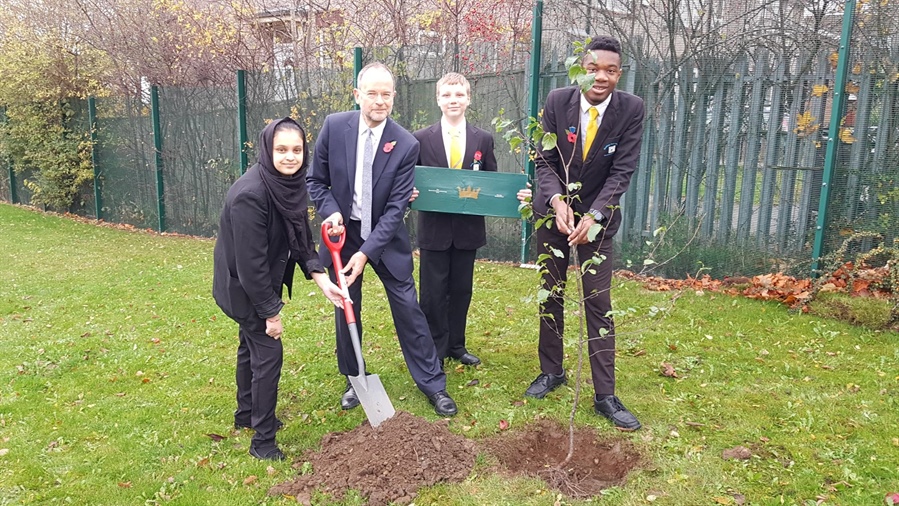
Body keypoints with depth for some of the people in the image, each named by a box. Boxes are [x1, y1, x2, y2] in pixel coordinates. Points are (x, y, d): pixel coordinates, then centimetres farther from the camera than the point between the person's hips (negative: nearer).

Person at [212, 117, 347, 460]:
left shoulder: (290, 184, -7)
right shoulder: (250, 194, -32)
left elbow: (301, 239, 0)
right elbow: (250, 262, -29)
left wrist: (322, 280, -9)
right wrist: (270, 312, -22)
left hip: (262, 281, 9)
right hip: (243, 286, -9)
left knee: (252, 345, 23)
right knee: (268, 352, -4)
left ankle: (246, 415, 45)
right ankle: (262, 440, 12)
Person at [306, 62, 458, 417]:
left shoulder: (406, 145, -15)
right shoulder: (334, 126, -10)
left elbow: (396, 206, -16)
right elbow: (316, 180, 1)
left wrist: (366, 252, -22)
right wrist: (332, 212, -18)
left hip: (386, 238, -1)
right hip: (343, 234, 2)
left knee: (408, 309, 2)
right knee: (345, 312, 11)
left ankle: (432, 383, 16)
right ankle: (354, 381, 31)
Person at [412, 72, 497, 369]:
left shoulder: (483, 140, 4)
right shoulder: (421, 139, -1)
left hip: (468, 228, 2)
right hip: (434, 228, -2)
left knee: (461, 290, 13)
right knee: (433, 293, 4)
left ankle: (456, 346, 29)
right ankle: (434, 350, 19)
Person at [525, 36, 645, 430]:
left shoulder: (631, 109, -12)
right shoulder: (557, 101, -10)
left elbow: (622, 171, -15)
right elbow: (545, 160, -9)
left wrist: (593, 215, -28)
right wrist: (557, 200, -27)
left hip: (598, 216, -1)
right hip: (553, 210, 2)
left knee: (598, 302, -2)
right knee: (550, 294, 10)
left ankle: (605, 394, 6)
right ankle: (551, 371, 27)